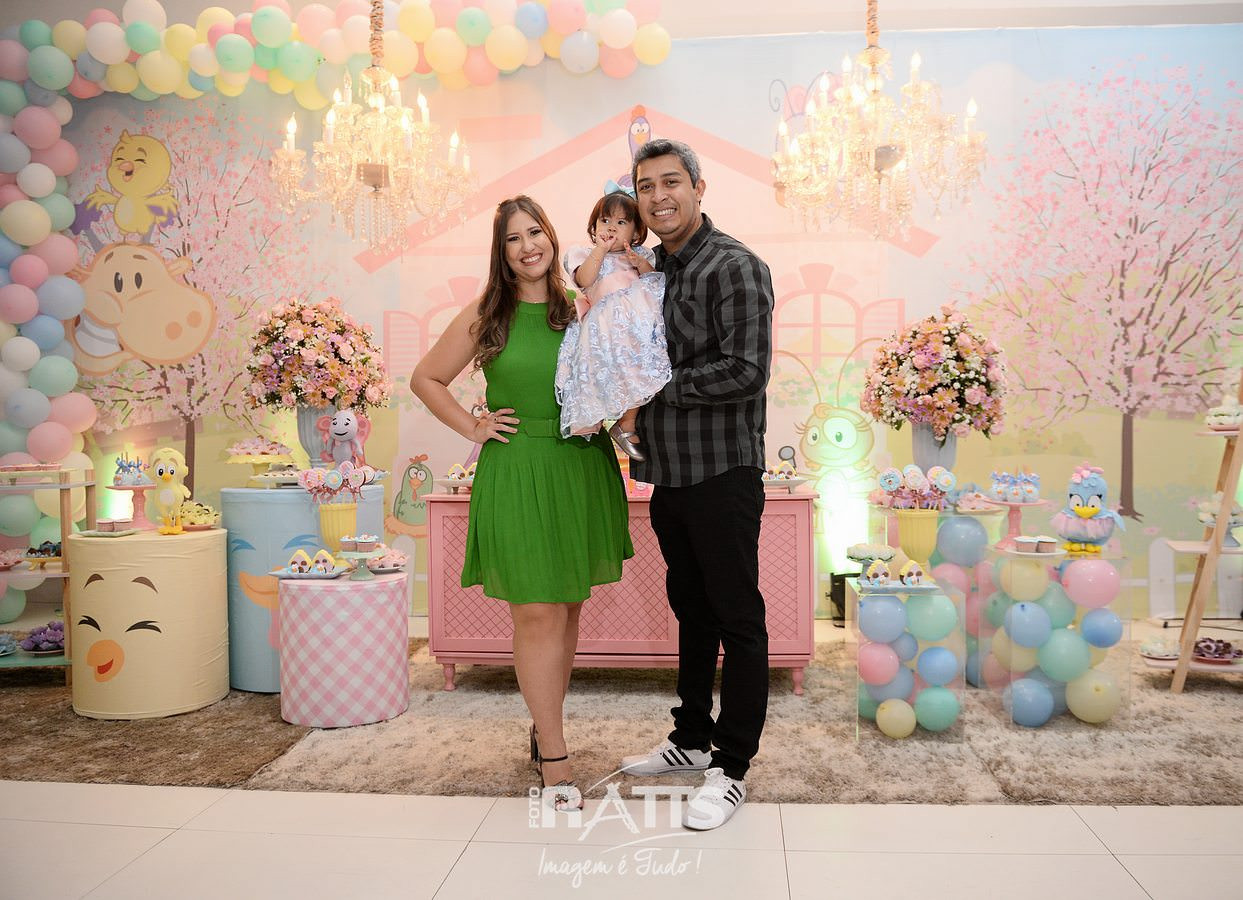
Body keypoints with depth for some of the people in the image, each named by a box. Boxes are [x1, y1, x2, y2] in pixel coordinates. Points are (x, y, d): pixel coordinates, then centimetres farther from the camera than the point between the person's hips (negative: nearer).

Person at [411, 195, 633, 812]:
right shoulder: (486, 317, 2)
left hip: (583, 469, 3)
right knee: (537, 614, -3)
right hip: (517, 475, -3)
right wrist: (472, 428, 1)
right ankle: (554, 758, 9)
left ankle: (543, 728, 31)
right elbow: (426, 379, 10)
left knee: (568, 609, 12)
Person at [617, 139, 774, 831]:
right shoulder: (651, 269, 14)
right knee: (691, 610, 19)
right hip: (670, 472, 8)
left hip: (722, 473, -8)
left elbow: (746, 372, -21)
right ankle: (692, 738, 34)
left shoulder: (736, 267, -11)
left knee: (737, 619, 2)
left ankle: (731, 769, 14)